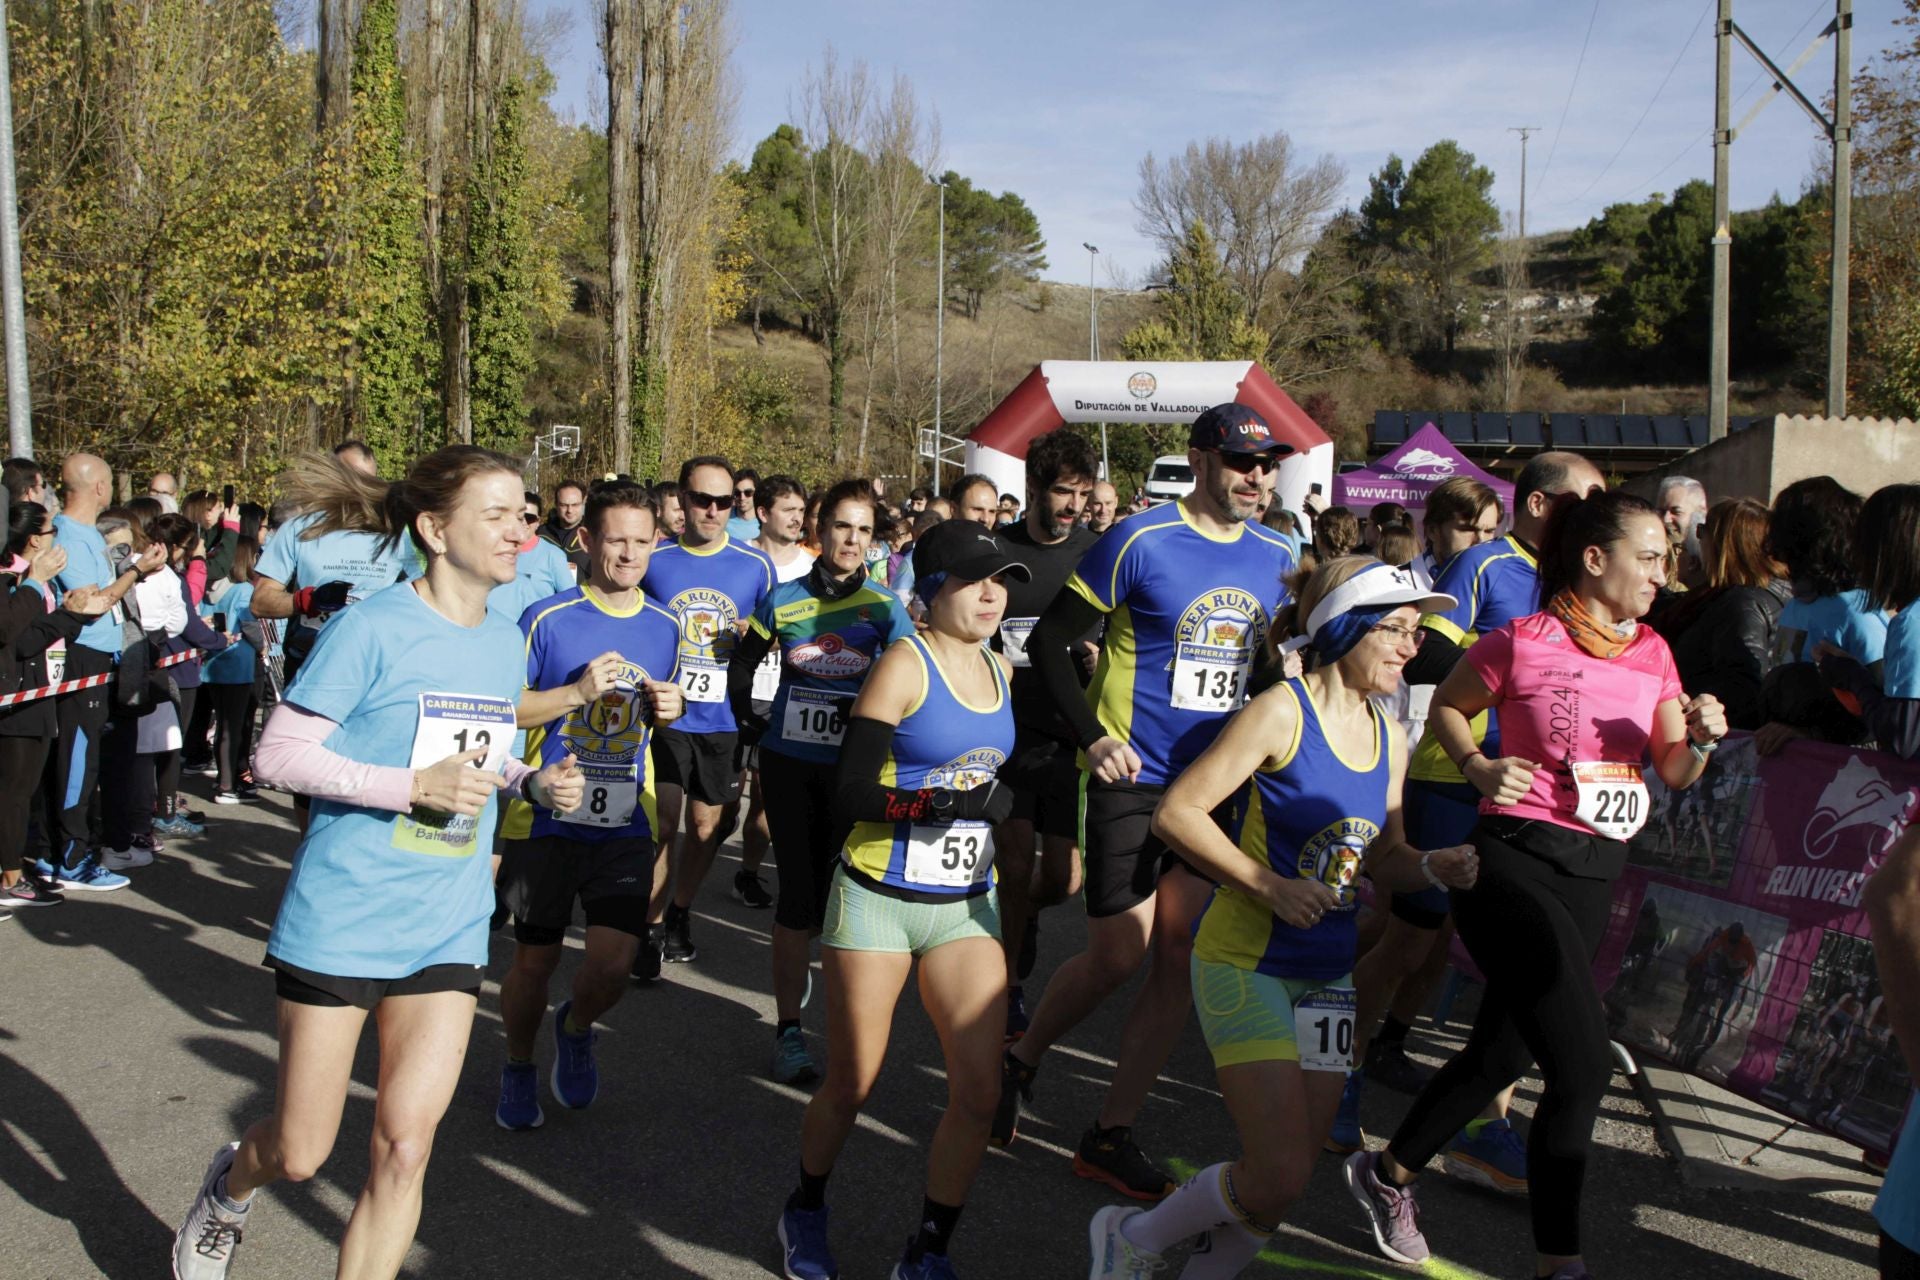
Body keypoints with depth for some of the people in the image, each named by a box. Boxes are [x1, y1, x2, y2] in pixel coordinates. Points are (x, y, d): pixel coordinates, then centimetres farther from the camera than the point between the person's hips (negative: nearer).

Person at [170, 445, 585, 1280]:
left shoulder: (505, 641, 7)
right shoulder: (373, 627, -13)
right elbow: (277, 755, -13)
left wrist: (533, 783, -2)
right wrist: (416, 785, -23)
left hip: (446, 929, 5)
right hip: (341, 919, -4)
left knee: (405, 1148, -1)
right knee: (300, 1154, 10)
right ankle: (229, 1187, 46)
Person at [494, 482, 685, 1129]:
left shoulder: (664, 626, 6)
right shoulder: (546, 619, -7)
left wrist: (668, 709, -3)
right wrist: (577, 692, -18)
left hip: (625, 822, 2)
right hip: (546, 817, -2)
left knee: (613, 964, -7)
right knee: (535, 960, 9)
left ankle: (575, 1028, 28)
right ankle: (518, 1068, 36)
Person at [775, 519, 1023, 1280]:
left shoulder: (1000, 668, 8)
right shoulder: (904, 664, -11)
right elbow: (847, 797, -16)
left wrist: (992, 798, -2)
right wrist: (935, 800, -28)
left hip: (964, 905, 5)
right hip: (878, 902, -5)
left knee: (978, 1093, -4)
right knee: (851, 1086, 8)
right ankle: (805, 1213, 37)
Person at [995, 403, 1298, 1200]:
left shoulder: (1277, 558, 5)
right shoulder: (1140, 541, -11)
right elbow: (1049, 640, -8)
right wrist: (1091, 736, -16)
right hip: (1133, 781, -5)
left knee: (1183, 962, 5)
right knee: (1118, 956, -1)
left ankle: (1110, 1135, 18)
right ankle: (1020, 1063, 29)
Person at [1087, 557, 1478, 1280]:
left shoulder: (1389, 738, 8)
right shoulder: (1281, 711, -13)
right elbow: (1177, 812, -16)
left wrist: (1435, 867, -2)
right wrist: (1271, 887, -19)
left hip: (1327, 973, 7)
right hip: (1247, 961, -7)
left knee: (1289, 1178, 7)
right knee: (1280, 1175, -11)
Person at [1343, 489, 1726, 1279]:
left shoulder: (1652, 652, 9)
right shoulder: (1522, 641, -9)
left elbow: (1674, 771, 13)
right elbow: (1446, 708, 5)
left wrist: (1700, 738, -8)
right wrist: (1478, 767, -12)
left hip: (1593, 877, 7)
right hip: (1516, 860, -7)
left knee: (1503, 1052, 16)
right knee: (1585, 1066, -12)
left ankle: (1388, 1174, 37)